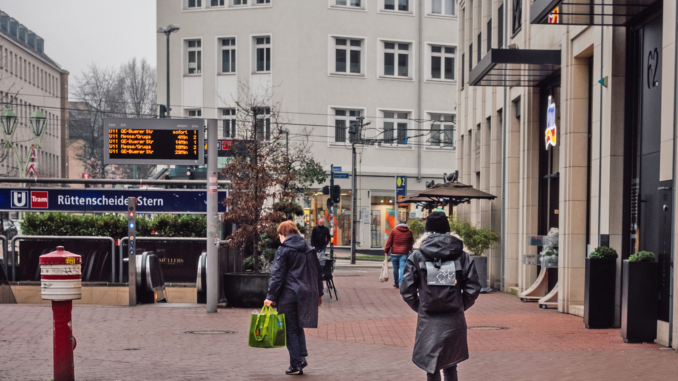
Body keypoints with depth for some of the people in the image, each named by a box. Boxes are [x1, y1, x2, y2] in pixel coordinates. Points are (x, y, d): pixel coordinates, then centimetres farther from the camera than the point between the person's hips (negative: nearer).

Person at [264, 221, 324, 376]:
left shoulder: (284, 249, -7)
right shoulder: (309, 248, 13)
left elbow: (277, 275, -12)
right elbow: (317, 272, 17)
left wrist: (271, 296, -10)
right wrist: (319, 293, 25)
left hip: (289, 294, -6)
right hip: (308, 293, 6)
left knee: (291, 330, 1)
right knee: (298, 327, 20)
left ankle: (296, 364, -2)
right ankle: (302, 356, 4)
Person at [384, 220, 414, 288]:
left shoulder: (394, 230, 1)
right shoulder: (409, 232, 6)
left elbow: (389, 242, -1)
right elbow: (411, 243, 17)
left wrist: (386, 251, 3)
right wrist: (410, 250, 34)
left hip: (395, 253, 0)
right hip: (404, 253, 0)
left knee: (395, 268, 8)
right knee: (402, 268, -5)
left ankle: (396, 283, 17)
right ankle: (401, 282, -18)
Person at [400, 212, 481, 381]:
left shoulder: (417, 256, -1)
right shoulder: (462, 255, 2)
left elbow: (407, 291, -5)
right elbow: (473, 289, -2)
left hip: (428, 322, -2)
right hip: (454, 321, 2)